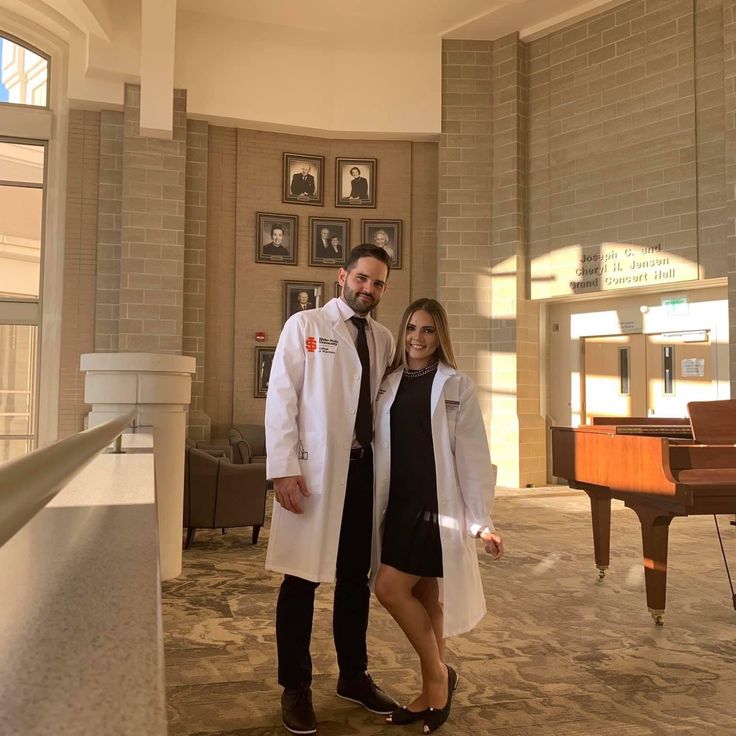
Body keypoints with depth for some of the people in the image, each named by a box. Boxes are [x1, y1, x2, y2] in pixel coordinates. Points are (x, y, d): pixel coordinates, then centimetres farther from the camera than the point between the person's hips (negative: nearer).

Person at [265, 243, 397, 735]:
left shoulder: (384, 339, 12)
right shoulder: (305, 326, -1)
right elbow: (281, 397, -6)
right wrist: (284, 467, -14)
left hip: (365, 468, 5)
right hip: (315, 470, -4)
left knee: (357, 579, 14)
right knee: (303, 579, 3)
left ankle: (354, 677, 31)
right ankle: (296, 688, 20)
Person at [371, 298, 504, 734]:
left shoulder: (456, 386, -4)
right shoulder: (390, 384, 9)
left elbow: (472, 456, -7)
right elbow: (381, 447, 10)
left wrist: (482, 520, -11)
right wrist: (378, 505, 7)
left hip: (437, 505, -5)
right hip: (399, 504, 5)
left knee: (391, 589, -9)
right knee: (423, 595, 12)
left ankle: (439, 675, 13)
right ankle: (434, 690, 26)